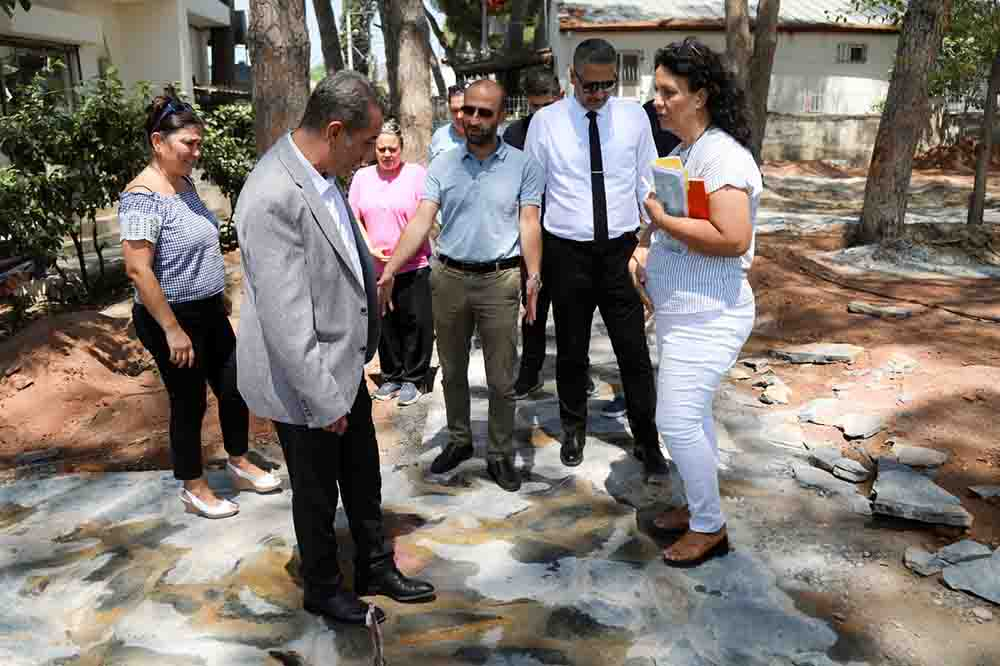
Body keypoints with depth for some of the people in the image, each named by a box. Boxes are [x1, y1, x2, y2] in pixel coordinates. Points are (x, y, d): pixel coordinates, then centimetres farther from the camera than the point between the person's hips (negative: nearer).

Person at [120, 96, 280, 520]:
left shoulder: (185, 184, 6)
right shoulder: (143, 197, -20)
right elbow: (137, 269, -24)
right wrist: (173, 330, -23)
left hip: (210, 311, 8)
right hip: (172, 317, -8)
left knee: (234, 387, 15)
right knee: (189, 401, 5)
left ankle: (239, 464, 36)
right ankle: (194, 489, 24)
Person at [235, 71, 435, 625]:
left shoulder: (321, 176, 0)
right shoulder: (275, 198, -29)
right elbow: (286, 319, -28)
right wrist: (324, 402, -21)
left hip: (344, 367, 8)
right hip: (307, 384, -8)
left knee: (364, 480, 22)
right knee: (317, 495, 15)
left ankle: (376, 569, 44)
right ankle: (322, 589, 39)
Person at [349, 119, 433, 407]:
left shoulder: (417, 174, -3)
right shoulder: (362, 177, 9)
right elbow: (354, 218, 7)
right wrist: (371, 249, -6)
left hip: (412, 266, -3)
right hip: (375, 267, 4)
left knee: (415, 322, 1)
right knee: (384, 324, 12)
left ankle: (412, 378, 15)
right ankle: (391, 376, 25)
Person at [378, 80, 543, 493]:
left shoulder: (522, 165, -2)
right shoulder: (442, 165, 2)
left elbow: (529, 224, -4)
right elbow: (421, 221, -5)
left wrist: (534, 279, -15)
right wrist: (389, 271, -16)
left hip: (500, 279, -2)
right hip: (448, 277, 3)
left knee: (501, 378, 6)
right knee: (452, 371, 16)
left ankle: (501, 456, 20)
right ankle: (458, 441, 34)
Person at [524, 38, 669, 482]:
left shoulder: (634, 117, 2)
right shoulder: (546, 121, -2)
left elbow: (648, 182, 6)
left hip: (621, 249, 1)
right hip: (567, 251, 0)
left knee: (634, 351, 3)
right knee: (571, 350, 12)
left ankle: (647, 442, 20)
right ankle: (573, 429, 34)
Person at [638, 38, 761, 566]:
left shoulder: (723, 155, -19)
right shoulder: (682, 151, 11)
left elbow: (733, 239, -28)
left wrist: (663, 220, -21)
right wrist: (649, 256, 8)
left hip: (707, 316, -10)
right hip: (680, 311, 10)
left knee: (677, 421, -6)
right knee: (692, 414, 18)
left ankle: (709, 527, 12)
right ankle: (699, 505, 34)